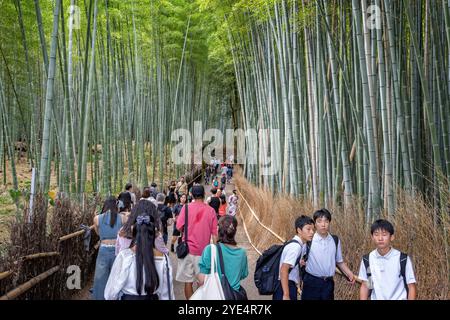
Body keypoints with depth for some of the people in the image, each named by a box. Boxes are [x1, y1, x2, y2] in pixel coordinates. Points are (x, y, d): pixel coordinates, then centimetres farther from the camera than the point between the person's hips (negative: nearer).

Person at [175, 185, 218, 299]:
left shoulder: (186, 207, -6)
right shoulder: (211, 210, -2)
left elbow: (179, 227, -7)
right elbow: (214, 233, -1)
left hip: (188, 248, -1)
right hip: (204, 250, 1)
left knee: (188, 281, 8)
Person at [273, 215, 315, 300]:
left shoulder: (301, 245, 7)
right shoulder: (295, 246, -19)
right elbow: (283, 270, -26)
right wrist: (286, 296, -27)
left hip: (290, 286, 9)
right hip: (284, 288, -9)